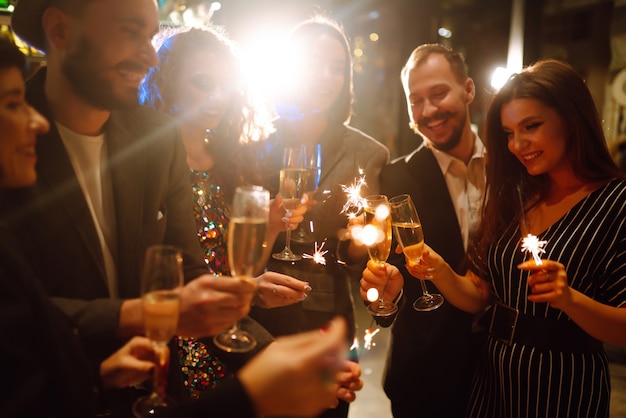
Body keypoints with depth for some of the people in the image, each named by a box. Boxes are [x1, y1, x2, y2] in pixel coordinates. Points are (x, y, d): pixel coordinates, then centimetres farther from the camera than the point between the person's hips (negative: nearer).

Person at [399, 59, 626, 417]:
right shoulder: (512, 198, 2)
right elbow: (476, 297, 1)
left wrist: (570, 298, -29)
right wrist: (440, 270, -18)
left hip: (565, 387, -4)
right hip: (494, 379, 5)